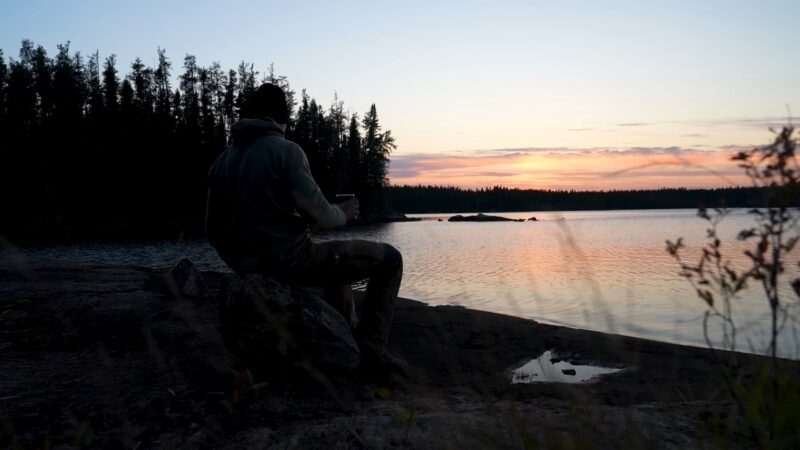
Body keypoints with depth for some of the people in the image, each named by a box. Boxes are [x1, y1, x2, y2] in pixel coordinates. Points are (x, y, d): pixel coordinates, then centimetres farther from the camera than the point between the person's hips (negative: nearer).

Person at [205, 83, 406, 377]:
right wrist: (343, 213, 2)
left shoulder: (222, 160, 9)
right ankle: (371, 350, 3)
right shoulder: (285, 150, -11)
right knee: (389, 259, 4)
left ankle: (352, 343, 39)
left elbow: (214, 231, 11)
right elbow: (316, 212, -20)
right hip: (293, 261, -8)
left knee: (338, 257, 35)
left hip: (251, 267, 8)